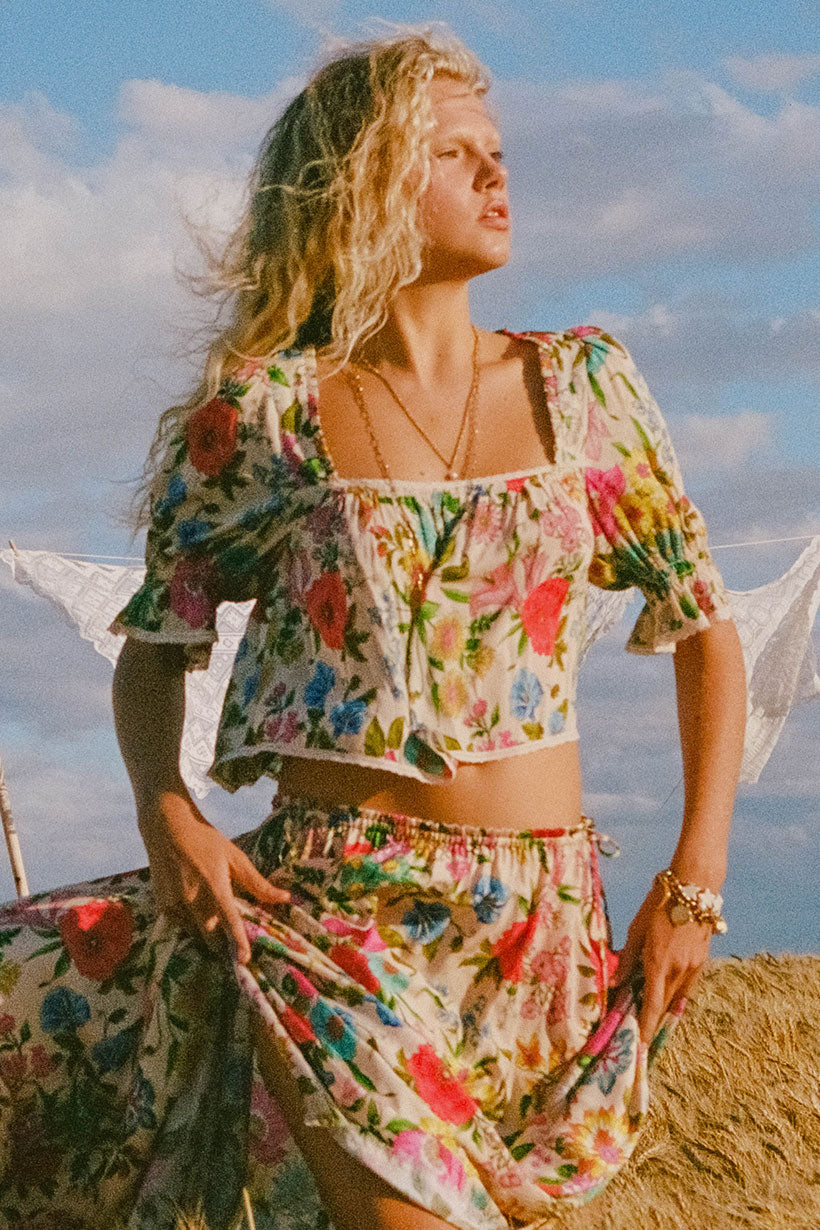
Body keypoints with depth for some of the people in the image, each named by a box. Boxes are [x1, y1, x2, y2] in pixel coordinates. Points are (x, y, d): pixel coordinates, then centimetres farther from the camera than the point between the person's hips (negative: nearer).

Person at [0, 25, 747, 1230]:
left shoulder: (581, 385, 6)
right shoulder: (265, 412, 0)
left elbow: (705, 625, 13)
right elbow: (156, 645, 10)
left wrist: (697, 879, 3)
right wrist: (166, 817, -8)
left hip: (543, 913, 3)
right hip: (328, 894, -2)